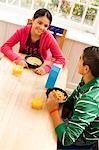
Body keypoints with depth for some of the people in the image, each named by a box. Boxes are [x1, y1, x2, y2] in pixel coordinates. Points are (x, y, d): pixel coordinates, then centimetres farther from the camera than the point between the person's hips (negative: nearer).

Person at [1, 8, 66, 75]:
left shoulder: (48, 37, -22)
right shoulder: (23, 31, -18)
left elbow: (62, 60, -23)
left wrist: (46, 68, -40)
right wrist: (17, 59, -34)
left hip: (39, 69, 1)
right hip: (23, 65, 0)